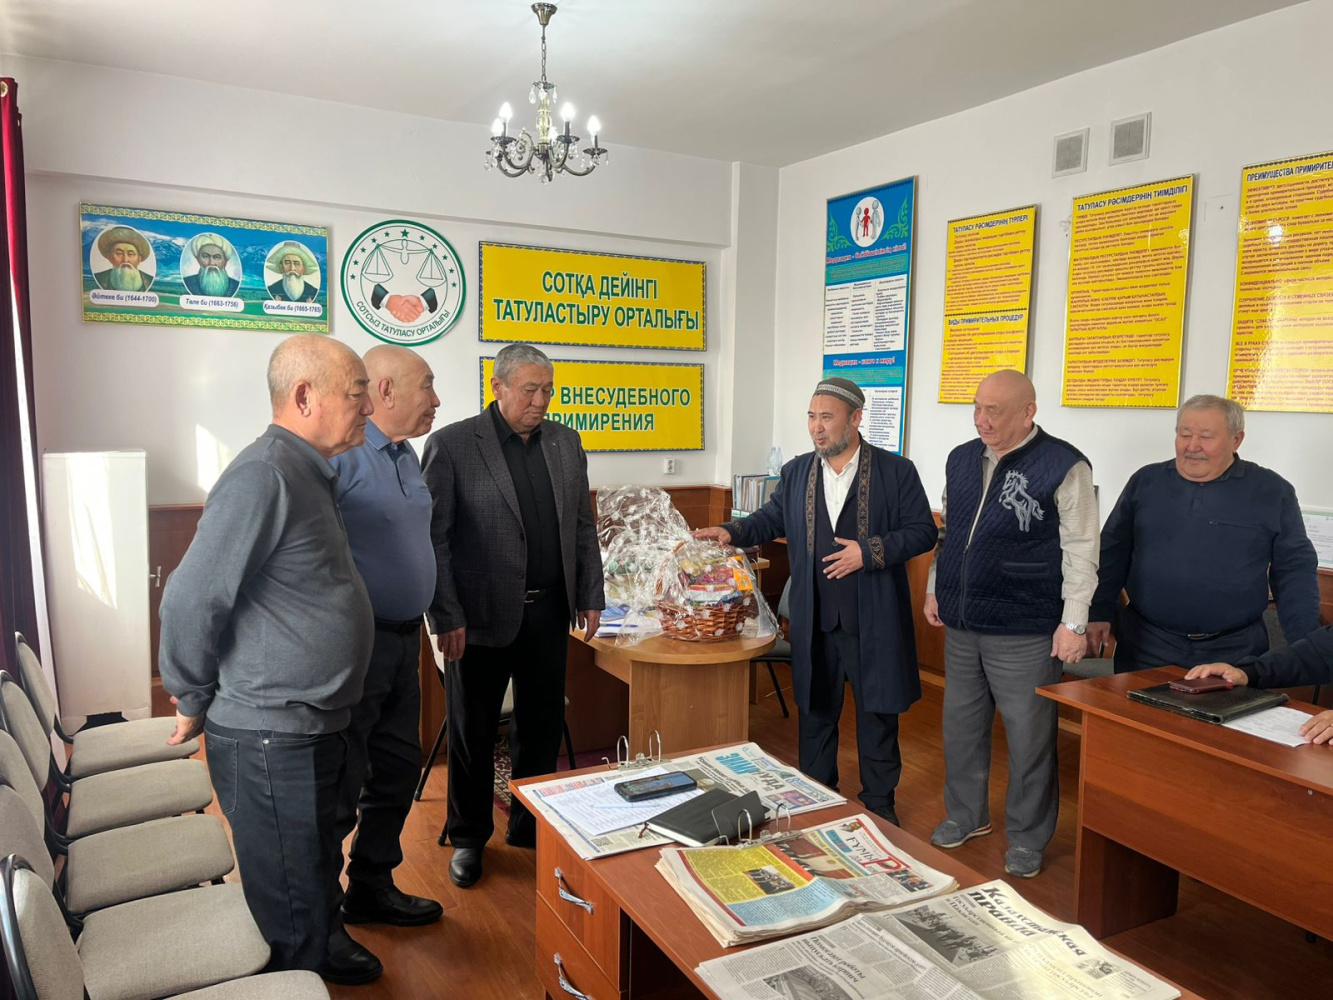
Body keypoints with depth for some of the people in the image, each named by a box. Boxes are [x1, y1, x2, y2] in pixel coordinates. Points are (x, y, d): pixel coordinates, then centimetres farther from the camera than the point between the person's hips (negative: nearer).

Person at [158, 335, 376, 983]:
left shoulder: (308, 473, 10)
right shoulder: (264, 475, -23)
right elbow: (191, 600, -23)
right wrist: (194, 703, -9)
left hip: (312, 728, 10)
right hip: (268, 738, -9)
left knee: (317, 872, 27)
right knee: (290, 903, 8)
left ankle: (321, 952, 47)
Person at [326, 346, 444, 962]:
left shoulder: (406, 456, 12)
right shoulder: (339, 453, -17)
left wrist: (438, 616, 22)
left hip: (403, 639, 9)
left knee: (397, 772, 18)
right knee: (339, 786, 3)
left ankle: (372, 888, 36)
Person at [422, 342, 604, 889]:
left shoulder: (565, 442, 7)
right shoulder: (451, 444, -9)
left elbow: (583, 525, 12)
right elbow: (433, 537, -10)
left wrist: (590, 596, 8)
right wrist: (447, 617, -13)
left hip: (548, 611, 5)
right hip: (483, 615, -4)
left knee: (542, 724, 15)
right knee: (472, 731, 11)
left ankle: (530, 824, 35)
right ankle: (468, 836, 31)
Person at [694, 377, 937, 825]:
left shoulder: (896, 471, -4)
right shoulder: (796, 472, 7)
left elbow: (923, 530, -5)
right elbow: (771, 519, 16)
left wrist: (869, 551, -17)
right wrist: (732, 532, -3)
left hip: (874, 622, -3)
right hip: (814, 620, 3)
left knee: (878, 715, 10)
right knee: (814, 712, 14)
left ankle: (879, 806, 28)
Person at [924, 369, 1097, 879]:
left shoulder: (1063, 466, -11)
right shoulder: (961, 459, 8)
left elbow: (1080, 550, -10)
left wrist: (1073, 623, -13)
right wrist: (935, 589, 16)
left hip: (1024, 631, -6)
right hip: (961, 625, 6)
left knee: (1030, 739, 6)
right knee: (961, 724, 17)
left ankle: (1027, 838, 24)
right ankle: (965, 814, 36)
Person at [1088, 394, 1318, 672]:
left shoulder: (1272, 491, 0)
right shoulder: (1145, 482, 4)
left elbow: (1295, 571, 1)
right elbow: (1113, 552, 8)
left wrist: (1304, 649, -3)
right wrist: (1100, 614, 3)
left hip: (1233, 653, -1)